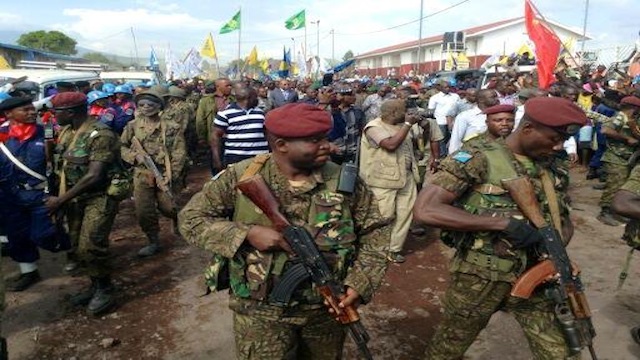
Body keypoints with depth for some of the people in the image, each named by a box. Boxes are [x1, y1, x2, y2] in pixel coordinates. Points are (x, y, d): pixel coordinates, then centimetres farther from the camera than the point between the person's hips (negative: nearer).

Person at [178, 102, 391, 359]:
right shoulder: (241, 177, -12)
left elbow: (375, 230, 2)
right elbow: (190, 219, -6)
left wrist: (360, 282, -11)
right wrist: (247, 233, -20)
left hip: (328, 309, 3)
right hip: (261, 312, -2)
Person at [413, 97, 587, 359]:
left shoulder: (552, 172, 4)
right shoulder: (478, 159, -16)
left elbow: (565, 221, 17)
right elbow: (424, 210, -25)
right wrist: (503, 221, -27)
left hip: (531, 279, 5)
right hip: (479, 278, -4)